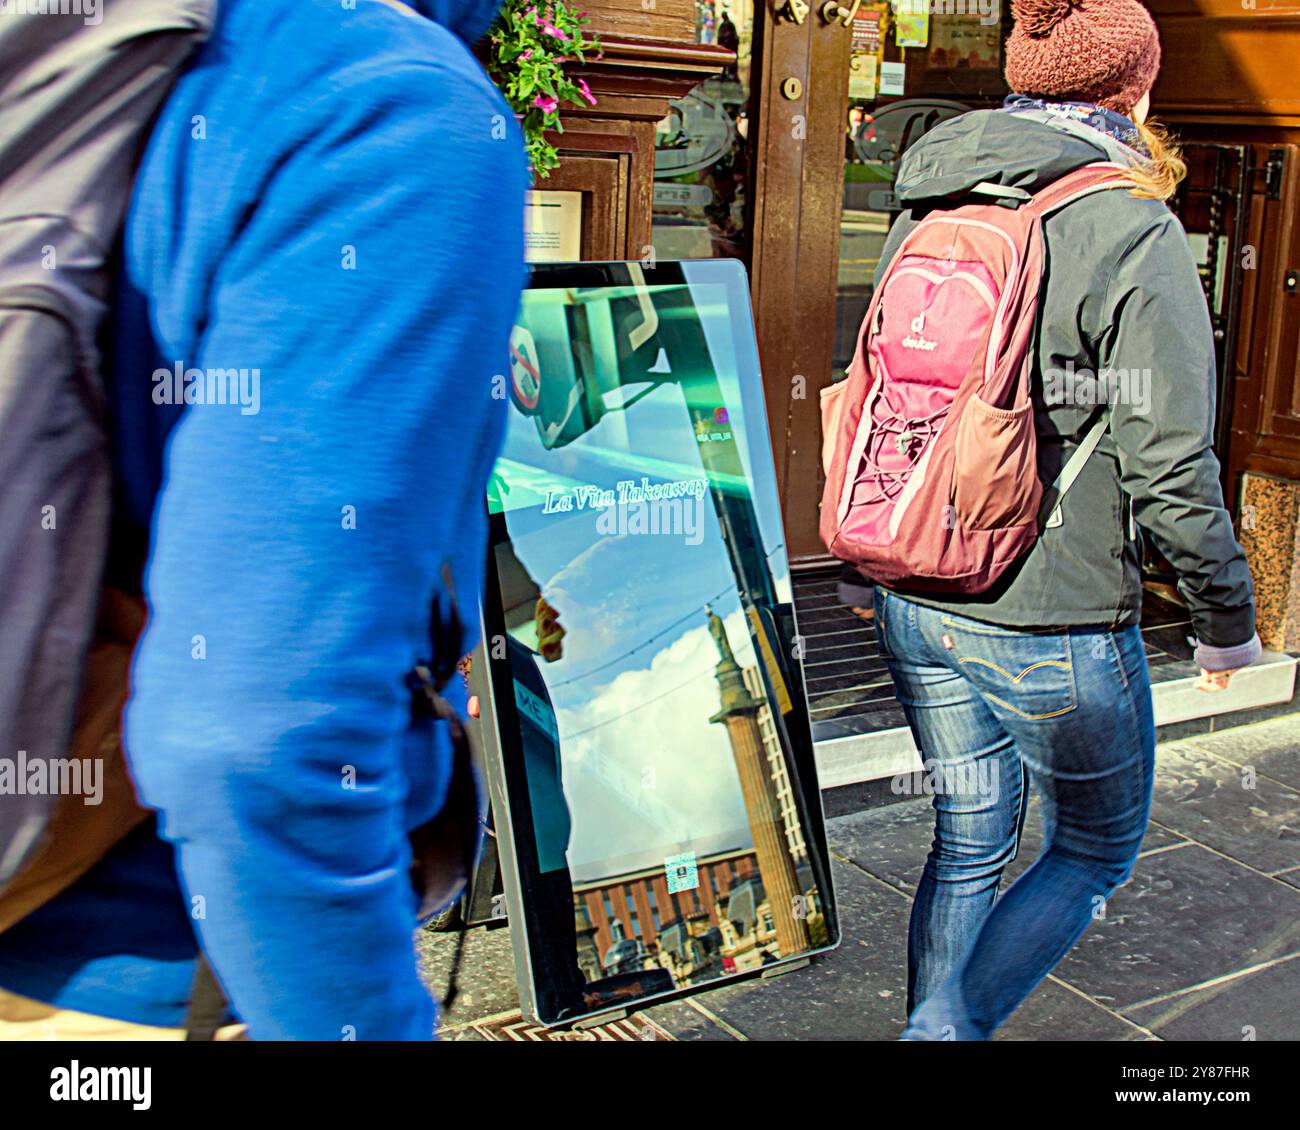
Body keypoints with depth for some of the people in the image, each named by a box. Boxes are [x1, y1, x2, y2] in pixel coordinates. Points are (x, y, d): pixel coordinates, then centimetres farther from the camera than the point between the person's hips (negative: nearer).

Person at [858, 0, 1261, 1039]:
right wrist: (1227, 619, -1)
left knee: (969, 844, 22)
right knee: (1095, 853, 18)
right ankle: (945, 1030, 9)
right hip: (1054, 624, -6)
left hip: (918, 606, 6)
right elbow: (1168, 465, -17)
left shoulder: (925, 213, 4)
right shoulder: (1134, 232, -14)